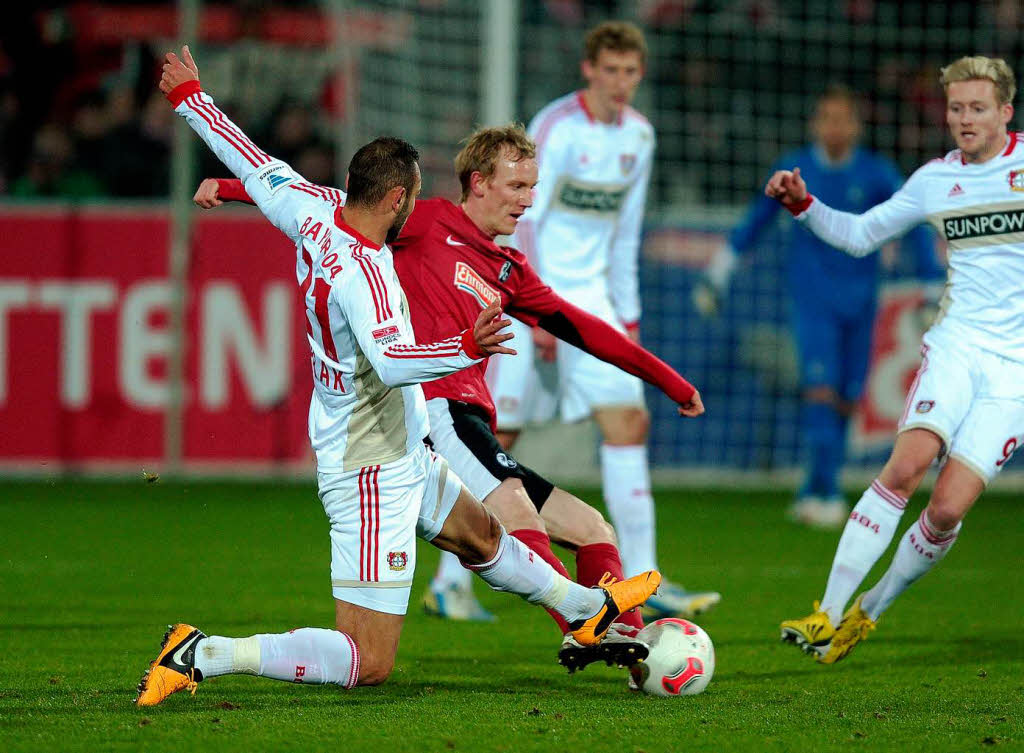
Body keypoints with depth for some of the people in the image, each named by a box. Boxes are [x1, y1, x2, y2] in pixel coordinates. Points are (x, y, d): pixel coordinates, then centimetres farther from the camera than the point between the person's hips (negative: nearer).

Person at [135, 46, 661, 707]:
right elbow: (391, 362, -43)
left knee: (479, 533, 35)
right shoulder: (362, 270, -28)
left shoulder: (315, 216, -4)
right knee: (368, 665, -12)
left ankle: (588, 608, 58)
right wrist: (467, 349, -58)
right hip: (373, 476, -12)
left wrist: (191, 97, 26)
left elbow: (255, 165, 11)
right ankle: (202, 655, -16)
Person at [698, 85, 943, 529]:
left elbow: (915, 229, 5)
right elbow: (755, 222, 13)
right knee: (820, 387, -20)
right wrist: (717, 277, 17)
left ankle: (811, 496, 17)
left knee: (845, 401, 4)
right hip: (811, 294, -2)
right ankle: (826, 492, -25)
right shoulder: (793, 170, 0)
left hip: (858, 297, 2)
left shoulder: (878, 174, -1)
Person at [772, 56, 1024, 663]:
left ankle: (868, 613, 11)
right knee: (908, 465, -23)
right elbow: (858, 234, 22)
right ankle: (830, 614, -19)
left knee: (948, 510, -11)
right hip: (958, 341, 2)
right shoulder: (936, 179, 11)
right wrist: (802, 203, 8)